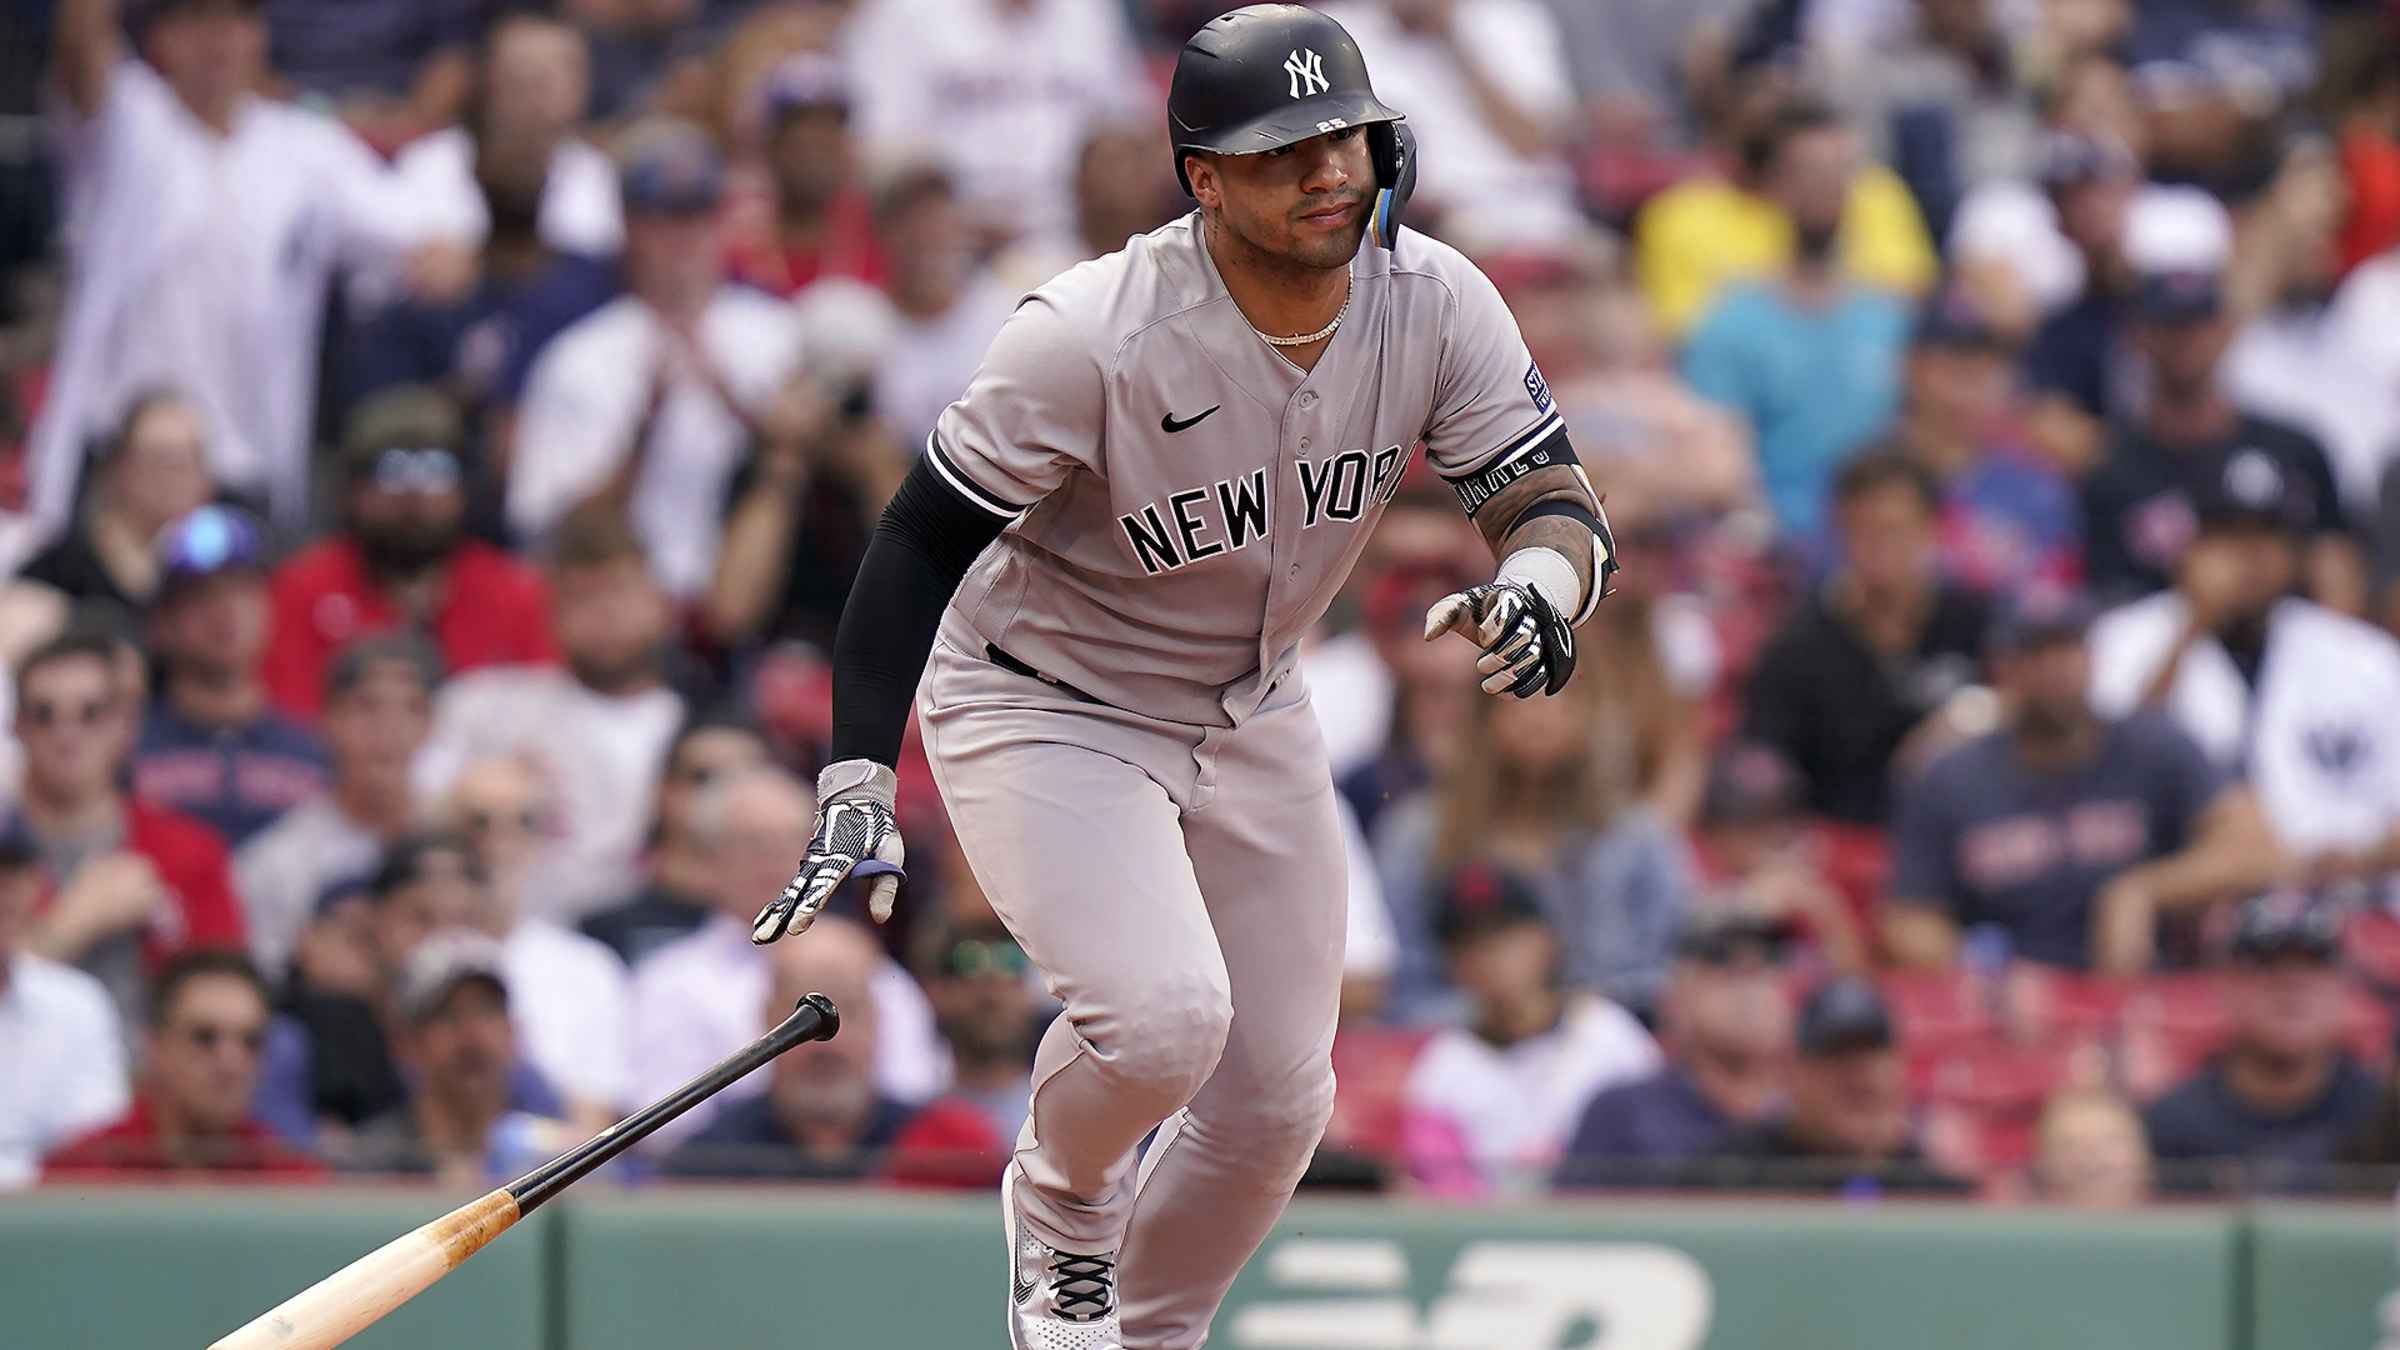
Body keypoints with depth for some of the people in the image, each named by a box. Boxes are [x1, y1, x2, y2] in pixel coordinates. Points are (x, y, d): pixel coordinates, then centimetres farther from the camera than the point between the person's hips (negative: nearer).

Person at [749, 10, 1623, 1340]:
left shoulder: (1434, 305, -15)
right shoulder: (1093, 334, -30)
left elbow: (1554, 507, -14)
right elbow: (922, 540, -24)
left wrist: (1533, 591, -40)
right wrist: (856, 784, -31)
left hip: (1249, 718, 6)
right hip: (1043, 715, -6)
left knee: (1278, 1099, 7)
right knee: (1160, 1016, -27)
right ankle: (1062, 1206, 7)